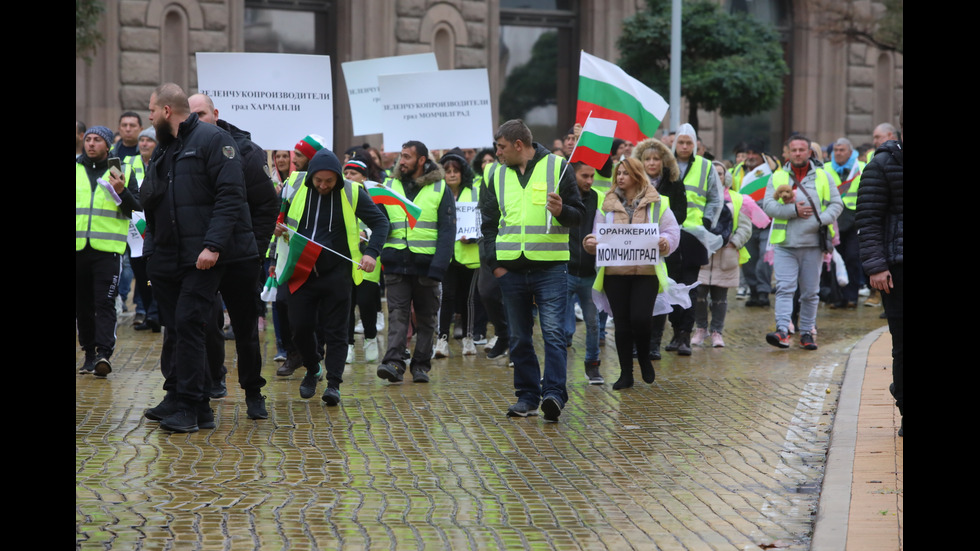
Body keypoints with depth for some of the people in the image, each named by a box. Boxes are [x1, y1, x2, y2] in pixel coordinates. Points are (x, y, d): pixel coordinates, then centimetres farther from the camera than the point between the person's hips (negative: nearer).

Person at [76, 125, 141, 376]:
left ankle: (104, 353, -16)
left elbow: (136, 208, 4)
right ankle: (89, 353, 15)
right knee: (82, 304, 7)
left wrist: (122, 192, -12)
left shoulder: (123, 171, 7)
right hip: (78, 248, 3)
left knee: (105, 303, -10)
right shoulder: (76, 169, 12)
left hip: (107, 249, -3)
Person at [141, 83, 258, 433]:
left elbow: (230, 196, -16)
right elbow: (151, 207, 21)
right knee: (174, 328, 11)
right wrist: (151, 251, 6)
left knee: (188, 324, -13)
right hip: (168, 258, 8)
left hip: (204, 258, -8)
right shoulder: (162, 151, 19)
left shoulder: (212, 140, -7)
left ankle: (193, 408, -7)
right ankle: (178, 399, 21)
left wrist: (213, 245, -23)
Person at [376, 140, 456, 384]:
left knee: (426, 318, 7)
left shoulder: (440, 189, 1)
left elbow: (447, 231, -3)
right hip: (396, 264, 1)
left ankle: (421, 366, 14)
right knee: (397, 314, -7)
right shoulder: (389, 186, 9)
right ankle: (394, 363, -13)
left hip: (426, 265, -1)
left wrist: (438, 267, -13)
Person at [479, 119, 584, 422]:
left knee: (553, 332, -12)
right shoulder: (496, 175, 11)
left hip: (550, 266, -4)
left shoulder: (556, 167, 1)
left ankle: (554, 394, -13)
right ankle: (528, 396, 16)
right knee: (519, 338, 8)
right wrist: (493, 262, 3)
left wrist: (562, 211, -20)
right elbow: (488, 223, 13)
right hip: (511, 269, 4)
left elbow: (578, 213, 3)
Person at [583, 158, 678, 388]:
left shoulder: (657, 204, 4)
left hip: (646, 272, -2)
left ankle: (644, 358, 17)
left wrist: (664, 243, -20)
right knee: (622, 324, 3)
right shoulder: (607, 205, 10)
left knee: (640, 318, -13)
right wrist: (590, 243, -12)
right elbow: (599, 235, 10)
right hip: (615, 272, 2)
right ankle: (625, 373, 13)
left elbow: (672, 233, 2)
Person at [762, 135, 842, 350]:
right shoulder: (777, 177, 7)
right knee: (784, 288, -11)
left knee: (810, 292, 7)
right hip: (785, 244, -1)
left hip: (813, 244, 1)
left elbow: (836, 204, 5)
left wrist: (821, 220, -12)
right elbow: (768, 205, -2)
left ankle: (807, 332, 16)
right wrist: (794, 210, -14)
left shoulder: (823, 177, 8)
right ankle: (782, 331, -18)